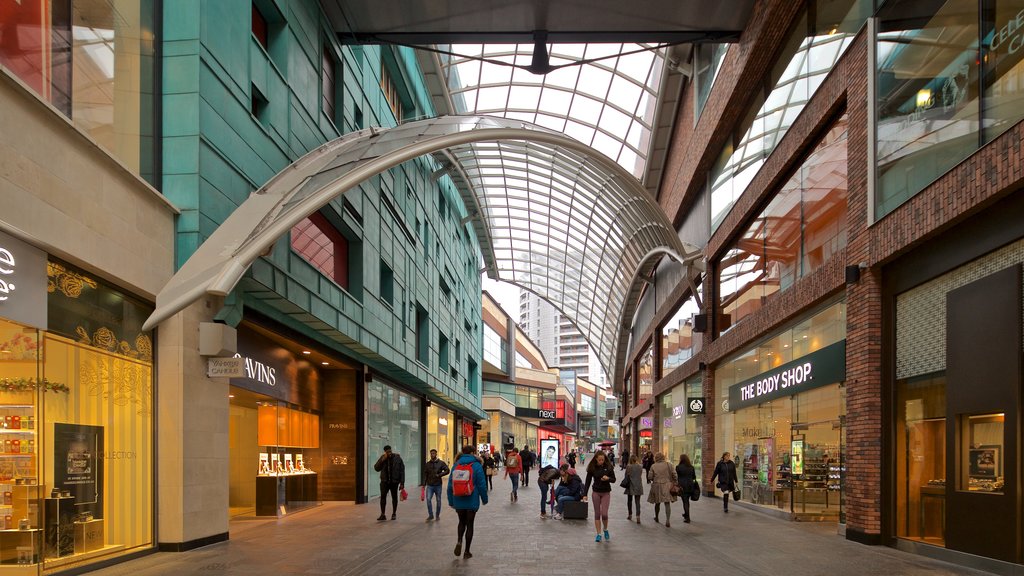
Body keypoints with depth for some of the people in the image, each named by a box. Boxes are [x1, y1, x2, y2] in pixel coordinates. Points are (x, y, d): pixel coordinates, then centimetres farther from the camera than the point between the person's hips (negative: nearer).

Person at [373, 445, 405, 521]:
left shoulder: (397, 458, -6)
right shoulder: (382, 458, 2)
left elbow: (402, 471, -4)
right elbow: (376, 468, -2)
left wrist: (402, 483, -7)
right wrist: (382, 460, -15)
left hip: (394, 481, -1)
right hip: (384, 481, 1)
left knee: (394, 497, 8)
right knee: (383, 496, -8)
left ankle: (394, 514, 20)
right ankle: (382, 515, -5)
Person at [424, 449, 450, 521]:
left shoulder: (441, 463, 0)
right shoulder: (427, 464, 7)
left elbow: (447, 470, -3)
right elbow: (425, 475, 9)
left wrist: (439, 475, -14)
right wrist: (424, 484, 3)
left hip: (438, 485, -1)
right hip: (430, 485, 1)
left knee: (438, 500, 7)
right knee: (428, 499, -12)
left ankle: (437, 515, 21)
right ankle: (430, 515, -1)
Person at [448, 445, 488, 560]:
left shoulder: (456, 465, 2)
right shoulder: (476, 466, -8)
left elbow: (450, 485, 4)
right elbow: (482, 485, -8)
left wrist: (451, 501, 12)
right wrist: (484, 499, 5)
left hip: (458, 501, 3)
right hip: (472, 501, -3)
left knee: (462, 522, 22)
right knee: (469, 524, 9)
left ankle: (459, 541, -3)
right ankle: (467, 552, 12)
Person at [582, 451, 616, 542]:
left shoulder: (608, 467, -5)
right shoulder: (592, 468, -4)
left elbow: (614, 479, 1)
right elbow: (588, 482, -2)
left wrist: (608, 478, -21)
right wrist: (585, 494, -8)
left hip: (606, 493, -1)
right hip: (596, 492, 1)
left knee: (604, 513, -8)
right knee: (597, 513, 4)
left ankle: (605, 530, 18)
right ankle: (598, 534, 11)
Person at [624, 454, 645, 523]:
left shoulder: (629, 467, -12)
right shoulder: (640, 467, -3)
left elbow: (626, 476, -6)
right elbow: (641, 475, 6)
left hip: (630, 486, -2)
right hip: (638, 486, 2)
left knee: (629, 501, 16)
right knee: (637, 501, 1)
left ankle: (630, 515, 26)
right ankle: (638, 516, -10)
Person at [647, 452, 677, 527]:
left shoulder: (653, 466, -4)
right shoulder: (669, 465, -3)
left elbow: (650, 477, -3)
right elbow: (674, 475, -4)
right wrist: (674, 483, 7)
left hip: (657, 486, 0)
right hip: (667, 486, 0)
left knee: (657, 503, 17)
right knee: (667, 503, -2)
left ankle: (656, 518, 36)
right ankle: (668, 520, -14)